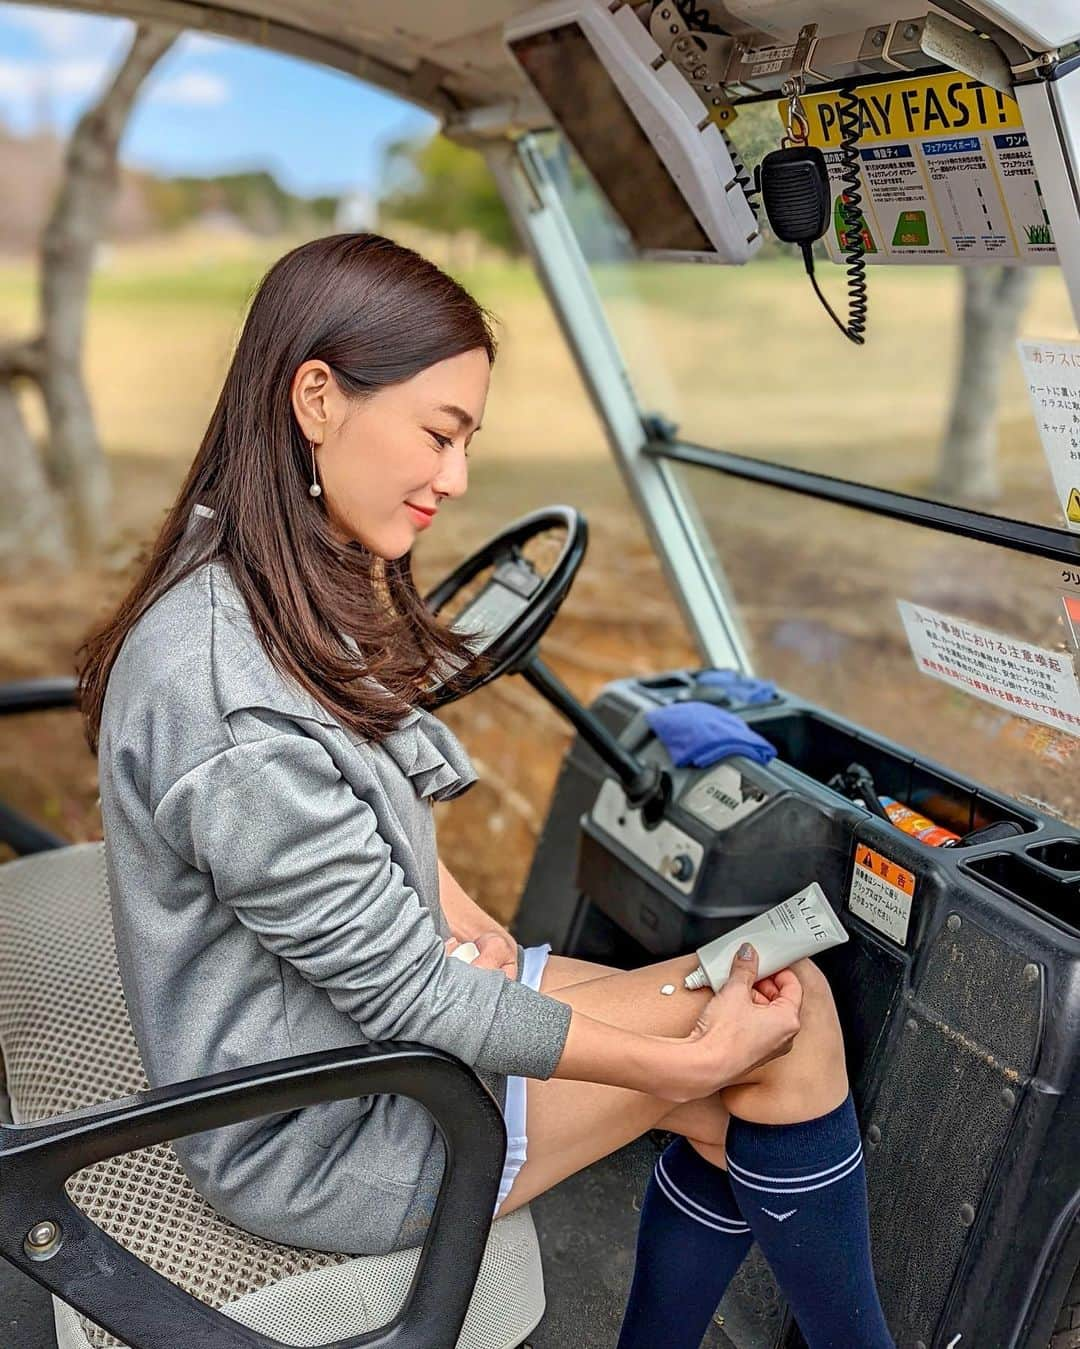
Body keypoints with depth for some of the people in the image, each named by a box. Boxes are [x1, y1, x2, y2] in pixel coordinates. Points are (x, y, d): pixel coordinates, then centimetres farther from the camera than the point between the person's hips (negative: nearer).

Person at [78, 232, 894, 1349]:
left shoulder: (302, 592, 0)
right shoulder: (229, 695, -31)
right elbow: (404, 994, -25)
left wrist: (445, 903, -5)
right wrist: (688, 1063, -17)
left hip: (364, 1004, 8)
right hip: (315, 1132, -8)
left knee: (739, 1114, 2)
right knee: (791, 1015, -9)